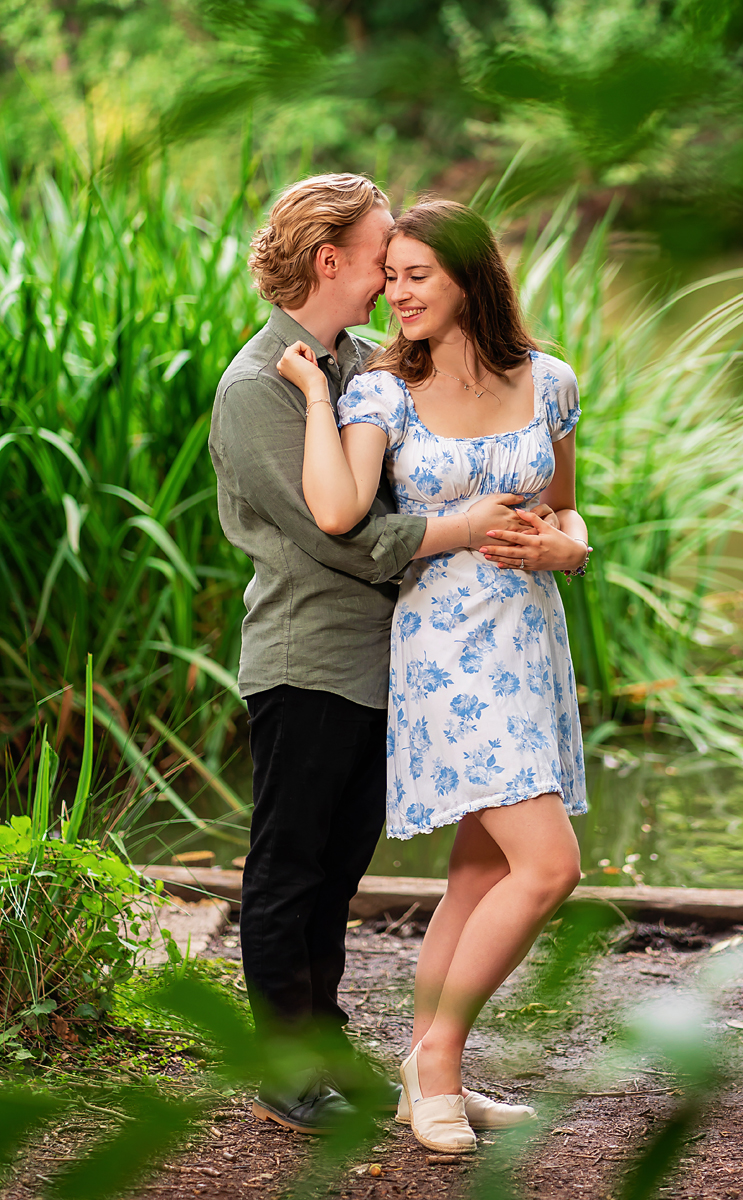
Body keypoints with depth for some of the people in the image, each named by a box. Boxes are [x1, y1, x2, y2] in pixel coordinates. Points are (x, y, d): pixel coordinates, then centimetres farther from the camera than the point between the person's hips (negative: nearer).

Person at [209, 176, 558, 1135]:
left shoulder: (364, 364, 11)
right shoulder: (256, 387, -14)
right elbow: (342, 534, -20)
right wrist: (468, 527, -18)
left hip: (376, 656, 8)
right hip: (305, 665, -8)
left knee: (339, 865, 15)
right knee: (287, 872, 3)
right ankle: (285, 1075, 12)